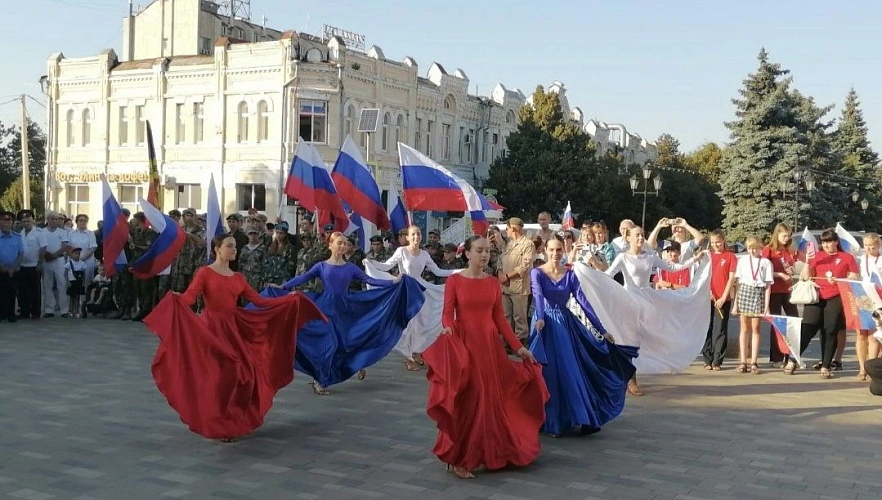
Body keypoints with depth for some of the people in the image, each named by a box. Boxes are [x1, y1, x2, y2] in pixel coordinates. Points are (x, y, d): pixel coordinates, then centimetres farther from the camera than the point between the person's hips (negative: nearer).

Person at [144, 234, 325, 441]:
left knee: (242, 374, 3)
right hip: (211, 329, -6)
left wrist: (289, 298, 7)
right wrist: (176, 298, -40)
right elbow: (189, 297, -17)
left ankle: (234, 422, 18)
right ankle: (216, 426, 7)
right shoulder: (205, 273, -4)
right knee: (216, 374, -7)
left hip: (234, 330, 6)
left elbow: (258, 300, 10)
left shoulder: (237, 277, 13)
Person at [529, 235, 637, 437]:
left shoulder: (570, 274, 5)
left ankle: (573, 418, 10)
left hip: (566, 325, 3)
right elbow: (538, 296, -23)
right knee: (549, 374, -1)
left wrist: (601, 329, -5)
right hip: (546, 326, -3)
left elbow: (583, 301, 0)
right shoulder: (537, 273, -4)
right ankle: (550, 421, 7)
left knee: (571, 372, 2)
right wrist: (540, 319, -42)